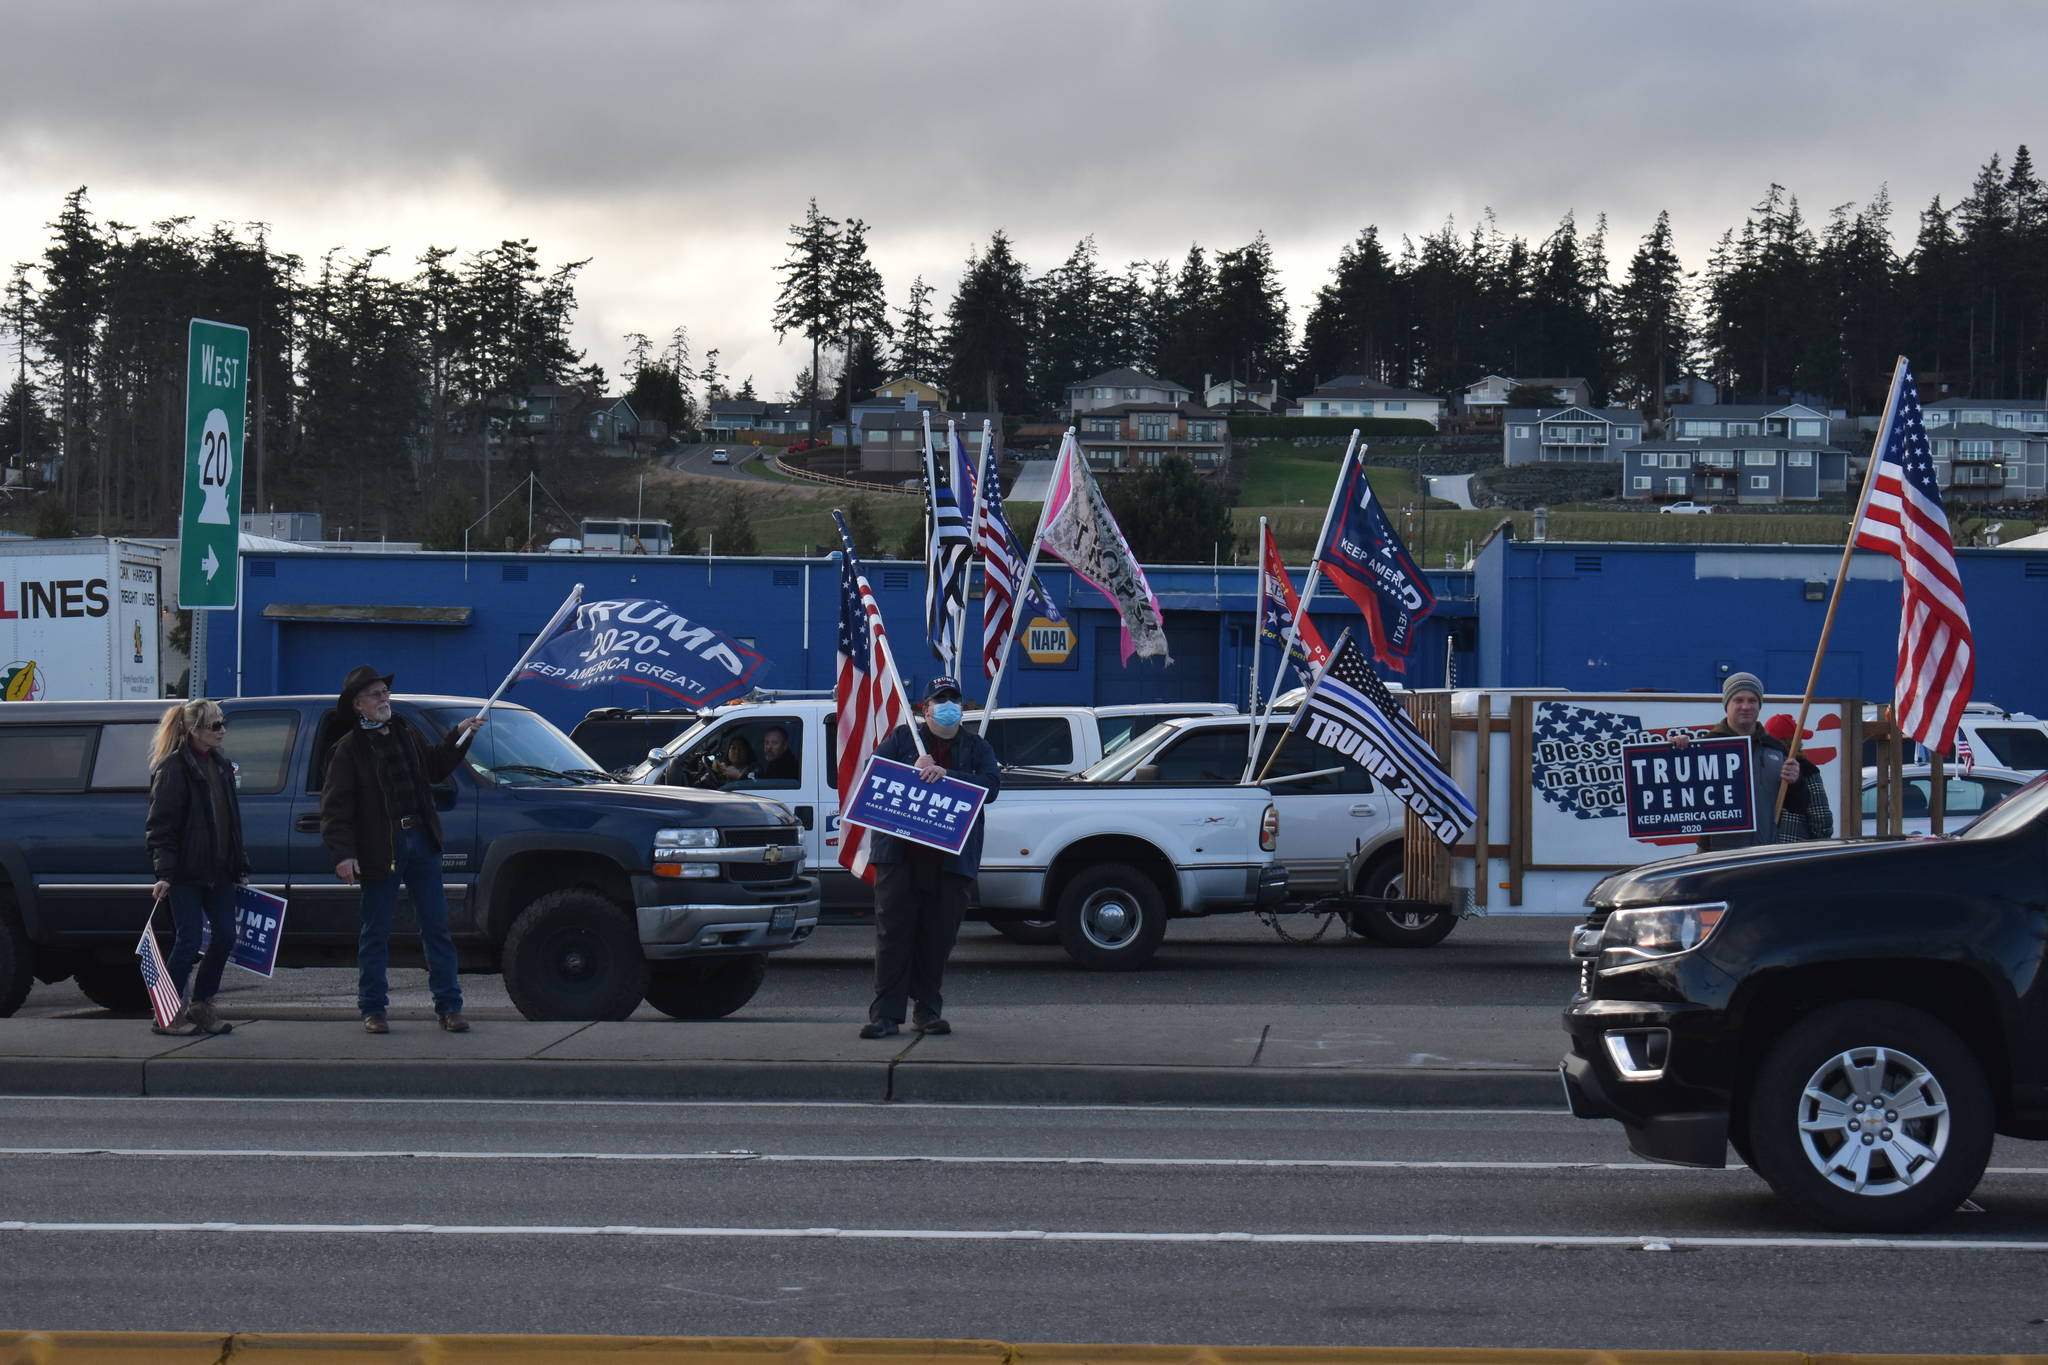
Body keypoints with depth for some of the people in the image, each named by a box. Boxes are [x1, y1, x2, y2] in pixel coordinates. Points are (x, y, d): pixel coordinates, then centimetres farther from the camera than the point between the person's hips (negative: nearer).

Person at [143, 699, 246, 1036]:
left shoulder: (220, 765, 15)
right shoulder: (173, 768, -10)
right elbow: (161, 825, -14)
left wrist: (239, 867, 19)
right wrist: (164, 872, -20)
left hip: (218, 870, 8)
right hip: (185, 873, -8)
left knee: (225, 937, 3)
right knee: (189, 940, -7)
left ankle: (201, 1006, 16)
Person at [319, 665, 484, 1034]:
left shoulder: (406, 734, 12)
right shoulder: (348, 749, -5)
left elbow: (434, 767, 28)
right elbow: (334, 807, -9)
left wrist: (459, 737, 16)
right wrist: (343, 854, -17)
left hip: (421, 841, 5)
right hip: (381, 849, -5)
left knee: (437, 927, 5)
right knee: (376, 933, 4)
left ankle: (449, 1006, 9)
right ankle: (372, 1008, 12)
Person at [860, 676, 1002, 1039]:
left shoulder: (976, 747, 13)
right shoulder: (901, 738, 12)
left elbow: (991, 785, -4)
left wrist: (946, 775, -16)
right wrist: (914, 772, -13)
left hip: (951, 856, 1)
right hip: (899, 852, -1)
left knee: (939, 937, 4)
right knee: (893, 933, -4)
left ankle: (927, 1010, 15)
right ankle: (886, 1014, -5)